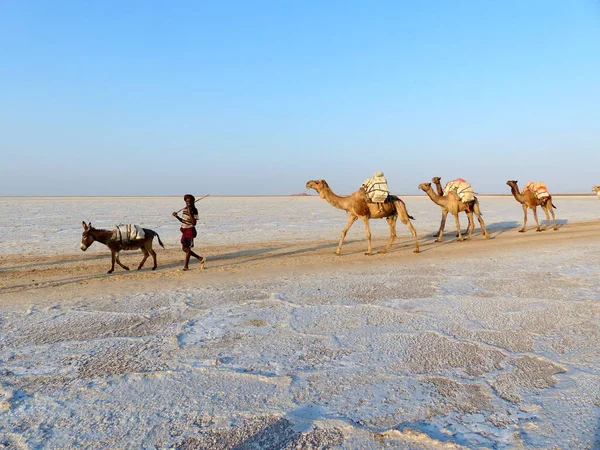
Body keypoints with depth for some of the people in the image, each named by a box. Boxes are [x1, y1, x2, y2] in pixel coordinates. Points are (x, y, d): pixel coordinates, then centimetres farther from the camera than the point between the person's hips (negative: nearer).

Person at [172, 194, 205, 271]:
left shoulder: (194, 210, -12)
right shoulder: (185, 209, 10)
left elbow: (194, 223, -20)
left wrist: (190, 213, -24)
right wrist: (177, 216, 6)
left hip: (190, 230, -8)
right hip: (184, 230, 8)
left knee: (187, 248, -7)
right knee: (184, 248, 10)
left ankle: (186, 265, 2)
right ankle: (200, 258, 20)